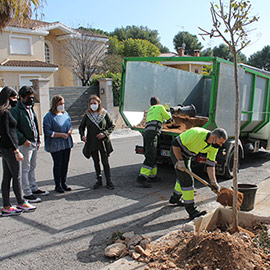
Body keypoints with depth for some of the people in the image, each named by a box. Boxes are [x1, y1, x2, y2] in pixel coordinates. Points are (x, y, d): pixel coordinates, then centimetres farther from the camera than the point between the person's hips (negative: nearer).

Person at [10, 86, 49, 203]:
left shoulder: (30, 109, 15)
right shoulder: (16, 110, -11)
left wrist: (38, 140, 15)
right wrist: (23, 140, -21)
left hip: (34, 143, 8)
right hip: (25, 144, -8)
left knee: (32, 167, 16)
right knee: (25, 169, -2)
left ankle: (34, 189, 27)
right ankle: (27, 193, 4)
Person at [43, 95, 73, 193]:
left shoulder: (65, 113, 11)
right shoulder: (49, 116, -9)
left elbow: (70, 125, 19)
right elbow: (48, 132, -13)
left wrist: (70, 131, -4)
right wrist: (61, 134, -19)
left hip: (67, 144, 6)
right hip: (56, 145, -6)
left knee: (65, 164, 10)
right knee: (58, 164, 1)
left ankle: (64, 183, 23)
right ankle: (58, 185, 13)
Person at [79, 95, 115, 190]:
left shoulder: (104, 114, -2)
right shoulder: (87, 115, 3)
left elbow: (112, 126, 2)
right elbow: (81, 127, 12)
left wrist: (105, 133, -13)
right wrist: (82, 135, -8)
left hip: (103, 142, -2)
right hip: (91, 143, 2)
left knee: (105, 162, -1)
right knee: (96, 162, 12)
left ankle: (108, 181, 10)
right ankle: (99, 180, 23)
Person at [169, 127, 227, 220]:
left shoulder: (214, 146, -13)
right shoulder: (196, 133, -35)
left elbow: (210, 164, -7)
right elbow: (175, 143, -28)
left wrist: (213, 182, -14)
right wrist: (180, 161, -26)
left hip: (187, 155, 8)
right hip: (177, 152, -8)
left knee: (183, 176, 24)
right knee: (187, 180, -13)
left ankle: (175, 198, 47)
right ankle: (192, 210, -9)